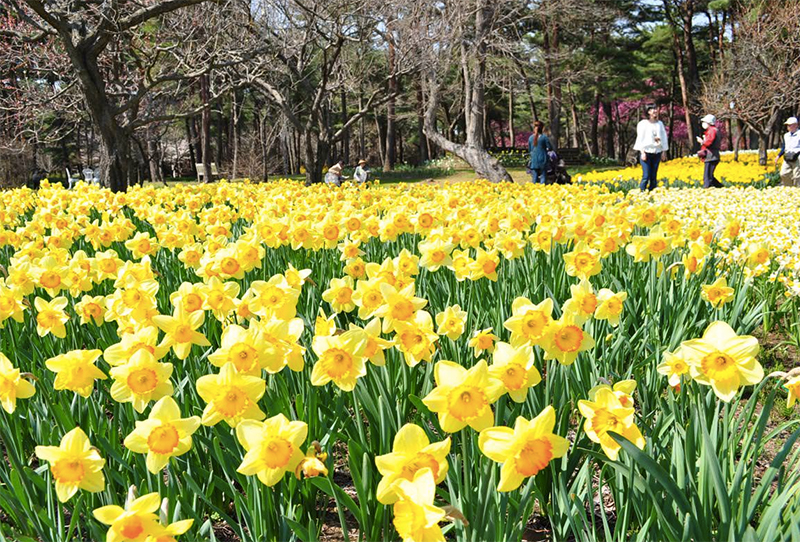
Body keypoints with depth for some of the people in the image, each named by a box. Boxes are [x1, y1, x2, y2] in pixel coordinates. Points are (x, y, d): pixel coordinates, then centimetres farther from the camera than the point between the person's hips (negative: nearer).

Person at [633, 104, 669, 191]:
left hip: (657, 153, 5)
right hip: (646, 152, -5)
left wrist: (664, 151, 9)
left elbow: (664, 138, 15)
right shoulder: (643, 123, -2)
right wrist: (642, 152, -12)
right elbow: (640, 138, -5)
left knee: (654, 177, 4)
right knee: (646, 176, -12)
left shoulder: (660, 124, 12)